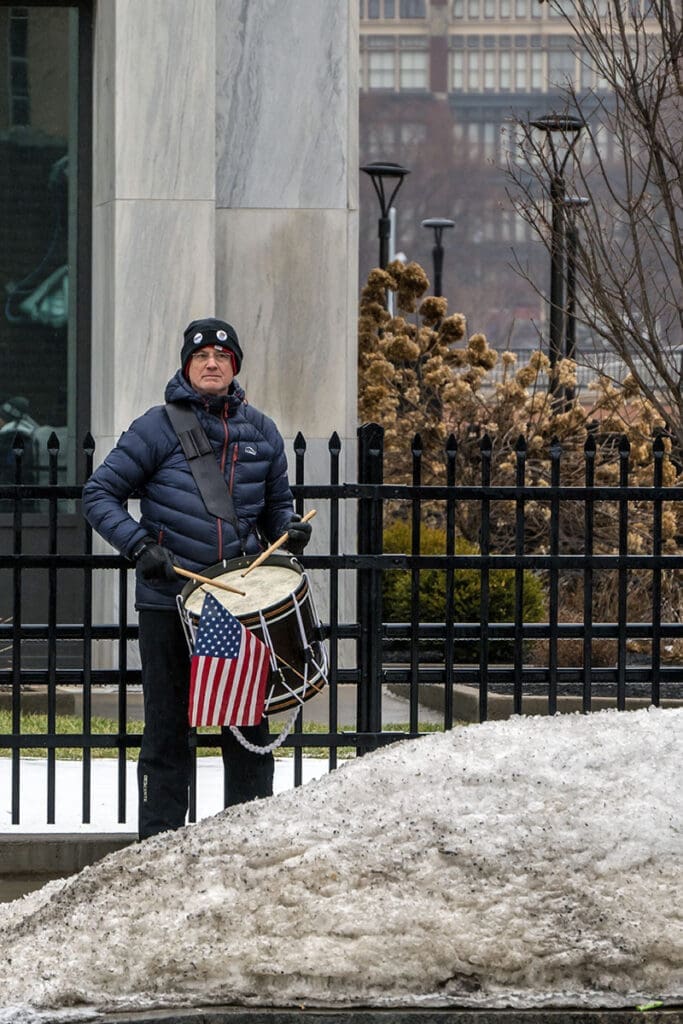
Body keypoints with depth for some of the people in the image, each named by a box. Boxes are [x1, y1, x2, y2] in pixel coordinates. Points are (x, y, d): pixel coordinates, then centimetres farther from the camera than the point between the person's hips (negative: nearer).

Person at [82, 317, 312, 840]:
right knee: (168, 725, 3)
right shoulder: (160, 426, -3)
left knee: (249, 725, 5)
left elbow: (277, 501, 23)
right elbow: (100, 494, -3)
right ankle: (161, 842, 10)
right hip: (168, 600, -3)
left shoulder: (260, 431, 10)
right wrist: (140, 545, -16)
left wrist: (289, 530, 1)